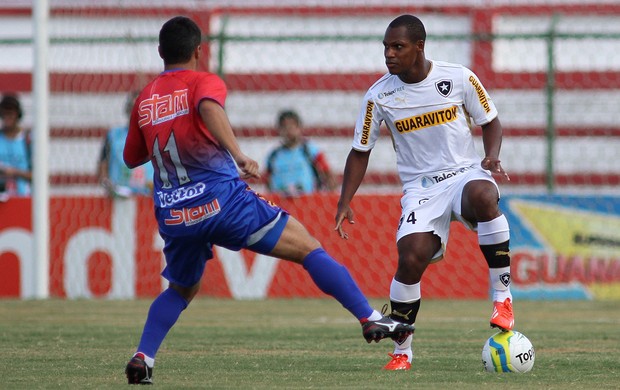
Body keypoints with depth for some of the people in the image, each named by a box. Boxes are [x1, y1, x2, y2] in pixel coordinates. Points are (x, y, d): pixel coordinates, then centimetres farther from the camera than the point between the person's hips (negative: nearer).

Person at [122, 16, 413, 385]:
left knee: (181, 290, 28)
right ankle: (370, 319, -7)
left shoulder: (144, 100, 15)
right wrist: (239, 156, -35)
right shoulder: (204, 82, 0)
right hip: (223, 200, -5)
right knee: (309, 248, 2)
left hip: (173, 216, 5)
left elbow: (131, 158, 25)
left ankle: (142, 358, 8)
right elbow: (209, 108, -24)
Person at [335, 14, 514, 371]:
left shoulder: (459, 78, -5)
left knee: (482, 195, -39)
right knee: (411, 258, -24)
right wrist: (346, 202, -2)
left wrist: (492, 157, -13)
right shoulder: (379, 97, -3)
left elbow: (491, 123, 8)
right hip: (421, 188, 1)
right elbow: (360, 151, 8)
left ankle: (503, 296, -25)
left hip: (466, 173, -1)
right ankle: (402, 351, -4)